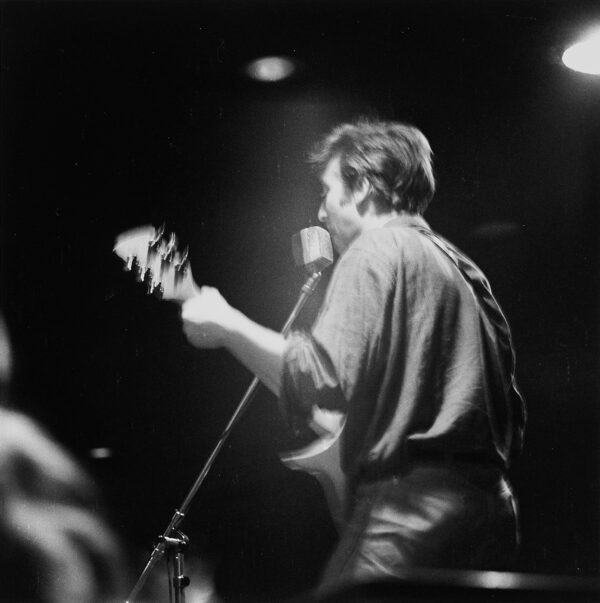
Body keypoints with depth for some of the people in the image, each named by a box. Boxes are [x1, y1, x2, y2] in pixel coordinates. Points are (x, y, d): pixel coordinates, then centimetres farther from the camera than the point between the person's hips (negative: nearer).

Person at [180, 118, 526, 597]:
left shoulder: (377, 249, -4)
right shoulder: (462, 268, 20)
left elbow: (325, 378, -19)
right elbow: (514, 421, 19)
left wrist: (227, 325, -9)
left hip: (408, 509, -9)